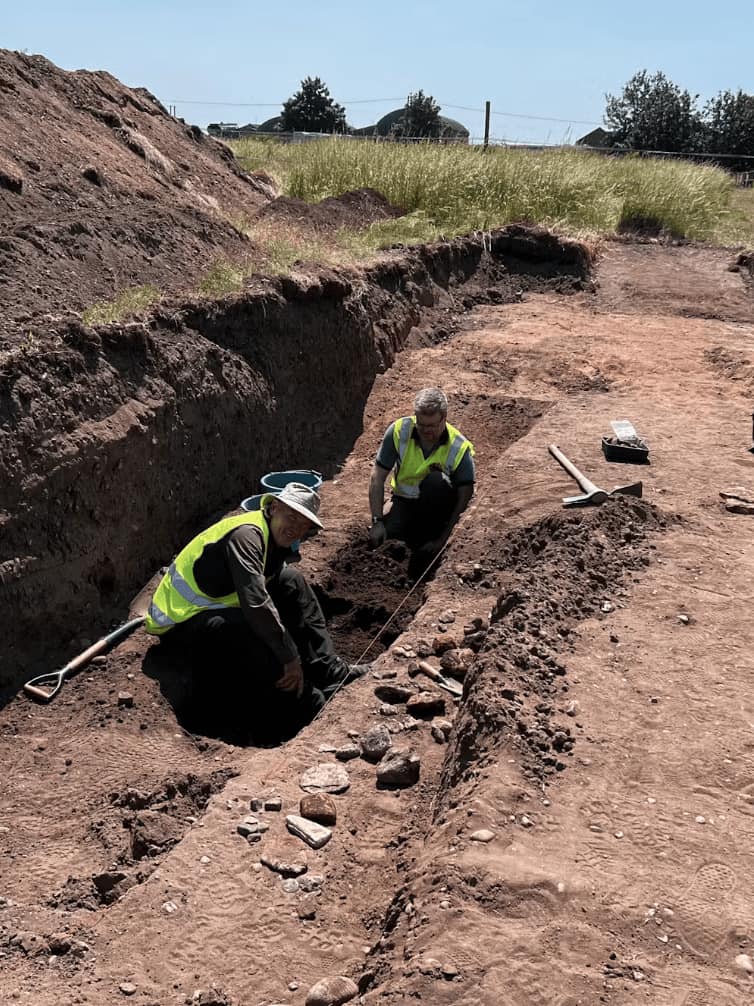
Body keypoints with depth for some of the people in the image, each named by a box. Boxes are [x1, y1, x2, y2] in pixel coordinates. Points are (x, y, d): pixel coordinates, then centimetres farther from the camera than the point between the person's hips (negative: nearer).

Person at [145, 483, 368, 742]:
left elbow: (295, 602, 9)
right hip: (180, 623, -10)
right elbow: (256, 603, -34)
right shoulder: (246, 534, -24)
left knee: (292, 582, 1)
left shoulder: (275, 540, 5)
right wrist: (290, 658, -29)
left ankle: (330, 673, -2)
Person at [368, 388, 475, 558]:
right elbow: (377, 477, -13)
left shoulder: (460, 447, -20)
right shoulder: (398, 431, -16)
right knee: (381, 541, -25)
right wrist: (377, 521, -20)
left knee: (437, 481, -34)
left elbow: (465, 496, -19)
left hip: (439, 505, -1)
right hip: (403, 500, 1)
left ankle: (428, 540, -14)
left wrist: (443, 539, -23)